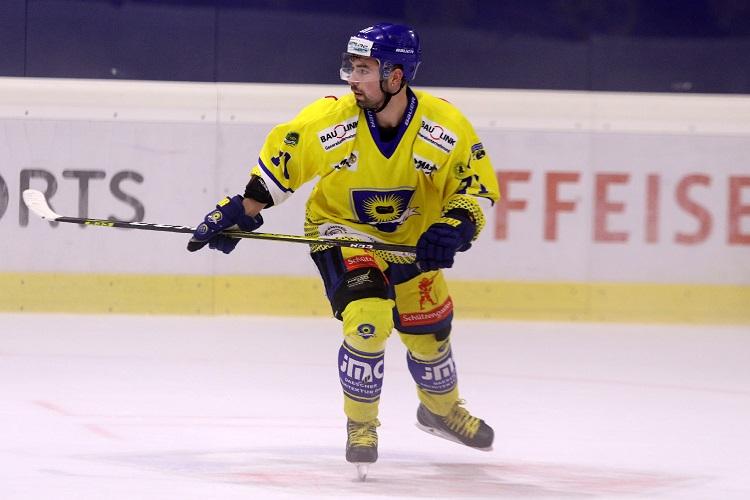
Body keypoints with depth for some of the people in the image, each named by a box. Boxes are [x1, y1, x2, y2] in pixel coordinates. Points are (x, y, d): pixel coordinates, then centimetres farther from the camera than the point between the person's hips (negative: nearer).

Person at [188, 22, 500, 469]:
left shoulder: (446, 126, -23)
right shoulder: (329, 121, -25)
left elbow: (477, 184, -12)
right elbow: (278, 162, -9)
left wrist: (455, 226, -30)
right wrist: (240, 211, -11)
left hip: (410, 238, 3)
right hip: (342, 231, -3)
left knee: (429, 331, 12)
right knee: (368, 318, -24)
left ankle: (442, 409, 45)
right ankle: (361, 425, -2)